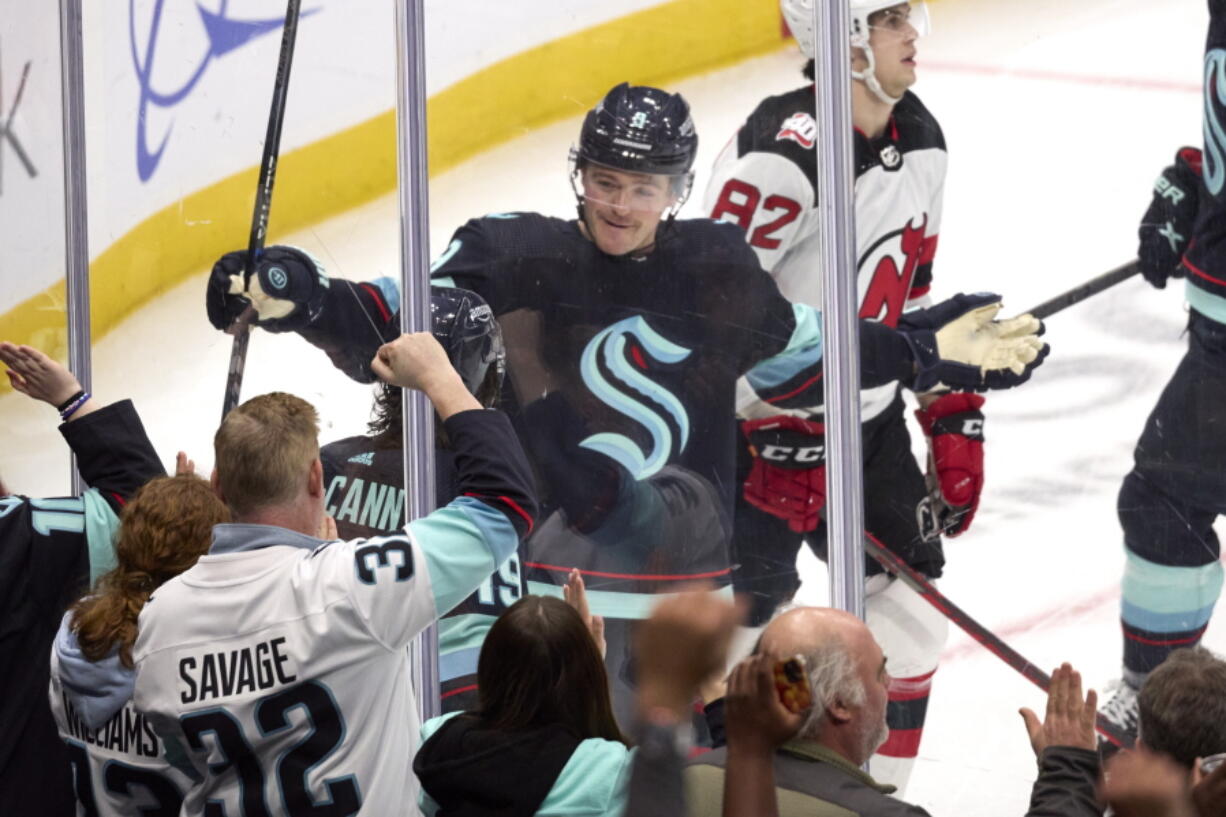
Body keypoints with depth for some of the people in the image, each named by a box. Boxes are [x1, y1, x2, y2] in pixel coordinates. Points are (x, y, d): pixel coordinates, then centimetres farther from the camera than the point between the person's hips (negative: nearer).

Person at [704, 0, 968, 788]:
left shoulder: (921, 141, 4)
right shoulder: (781, 153, -24)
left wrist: (956, 419, 10)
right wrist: (776, 442, -25)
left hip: (870, 418, 8)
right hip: (760, 424, -8)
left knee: (911, 612, 10)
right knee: (747, 614, -11)